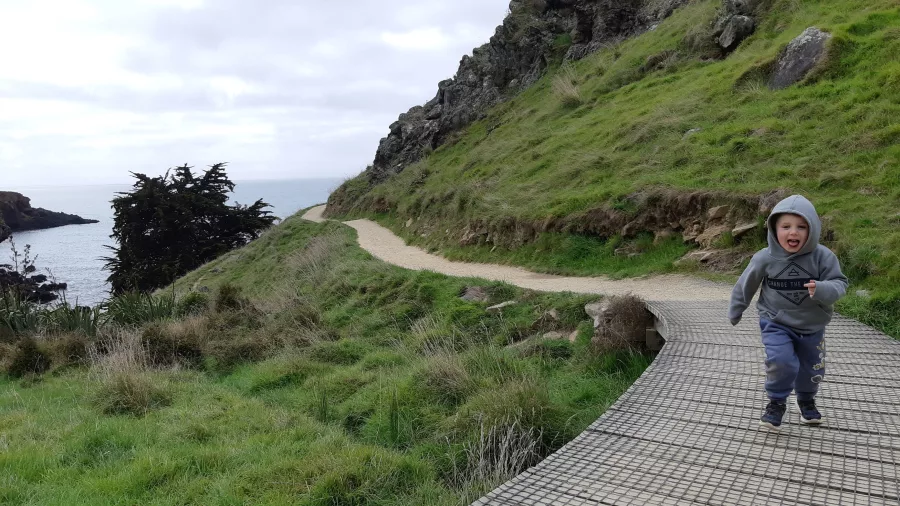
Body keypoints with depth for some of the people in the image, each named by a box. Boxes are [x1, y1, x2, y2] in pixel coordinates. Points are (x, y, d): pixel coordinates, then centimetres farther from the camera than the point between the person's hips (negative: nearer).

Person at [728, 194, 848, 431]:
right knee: (781, 362, -20)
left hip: (812, 325, 2)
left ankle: (806, 400, 47)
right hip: (776, 323, -2)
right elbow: (745, 285, -2)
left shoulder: (823, 256, -17)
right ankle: (777, 402, 7)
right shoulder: (765, 258, -16)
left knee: (812, 368, 16)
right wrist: (735, 312, 10)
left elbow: (839, 284, -14)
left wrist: (822, 290, -38)